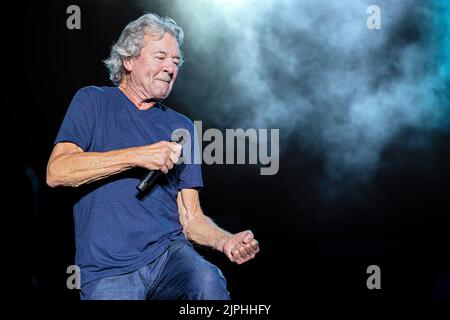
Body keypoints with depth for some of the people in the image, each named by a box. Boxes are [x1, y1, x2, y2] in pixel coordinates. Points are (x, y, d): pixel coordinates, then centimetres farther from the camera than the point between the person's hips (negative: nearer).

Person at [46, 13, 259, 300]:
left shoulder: (181, 127, 15)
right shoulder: (93, 102, 8)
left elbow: (191, 217, 12)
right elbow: (56, 173, -9)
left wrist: (226, 241, -9)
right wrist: (138, 155, -15)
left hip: (169, 252, 2)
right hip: (108, 269, -1)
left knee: (208, 282, -29)